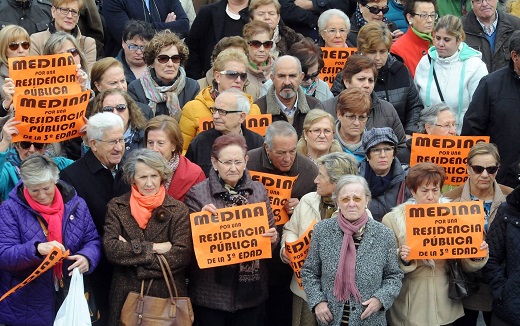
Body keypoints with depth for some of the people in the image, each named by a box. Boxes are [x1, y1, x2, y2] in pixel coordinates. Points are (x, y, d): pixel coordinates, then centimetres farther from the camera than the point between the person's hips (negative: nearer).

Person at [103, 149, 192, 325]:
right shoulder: (116, 207, 1)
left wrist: (131, 252, -13)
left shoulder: (178, 210, -1)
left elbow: (182, 255, -12)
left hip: (168, 294, 0)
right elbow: (110, 249, -11)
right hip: (126, 295, 1)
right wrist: (152, 248, -15)